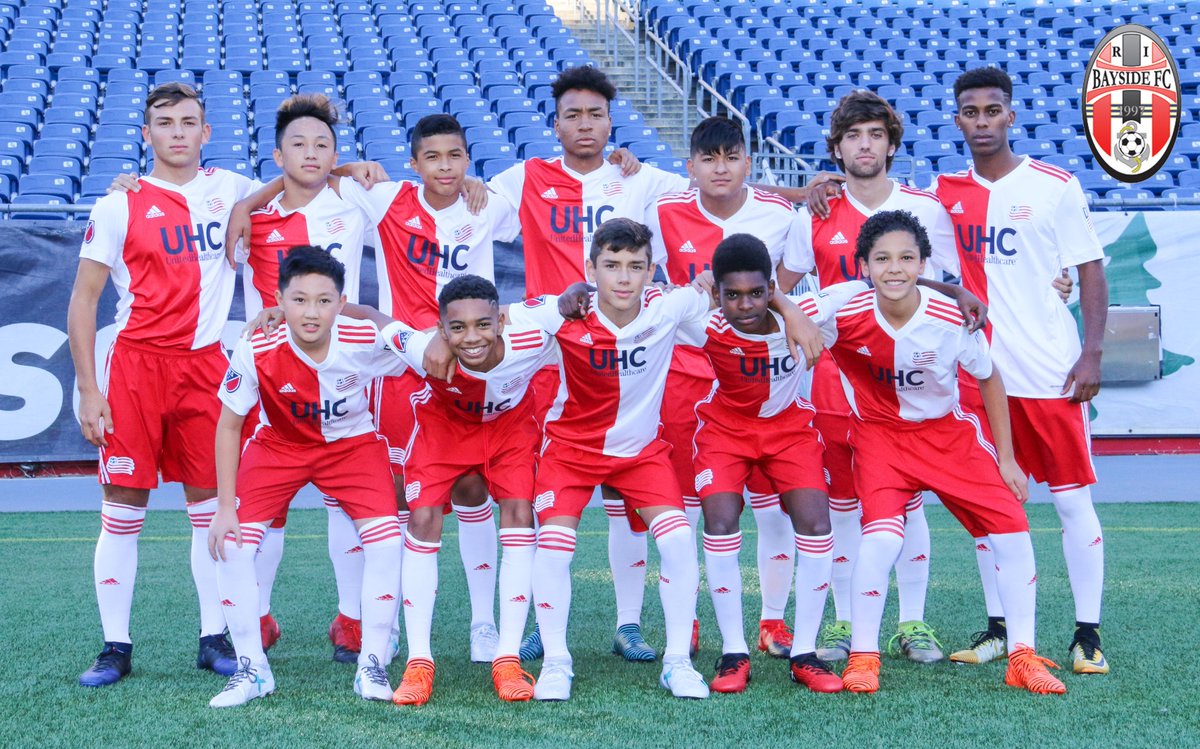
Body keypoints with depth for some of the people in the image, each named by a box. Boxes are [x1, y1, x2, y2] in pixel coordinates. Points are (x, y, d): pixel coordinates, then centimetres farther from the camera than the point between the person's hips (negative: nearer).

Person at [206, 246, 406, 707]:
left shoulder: (367, 340, -29)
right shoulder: (257, 351, -28)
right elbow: (229, 426, -15)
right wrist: (225, 507, -15)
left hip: (352, 442, 0)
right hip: (278, 445, 0)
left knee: (386, 539, -18)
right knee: (231, 543, -14)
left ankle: (372, 666, -1)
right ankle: (252, 670, 3)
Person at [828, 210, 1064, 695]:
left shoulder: (953, 319, -20)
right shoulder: (844, 315, -24)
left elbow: (989, 380, -2)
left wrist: (1006, 458, 1)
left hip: (948, 432, 2)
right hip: (880, 433, -2)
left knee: (1011, 529, -7)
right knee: (882, 536, -24)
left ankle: (1023, 659, 8)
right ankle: (862, 658, -6)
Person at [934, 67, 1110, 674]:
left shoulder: (1055, 186, -1)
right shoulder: (945, 192, 8)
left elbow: (1091, 271, 0)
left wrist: (1092, 353, -10)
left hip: (1050, 371, -3)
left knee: (1072, 500, -2)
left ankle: (1088, 634, 4)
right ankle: (998, 627, 16)